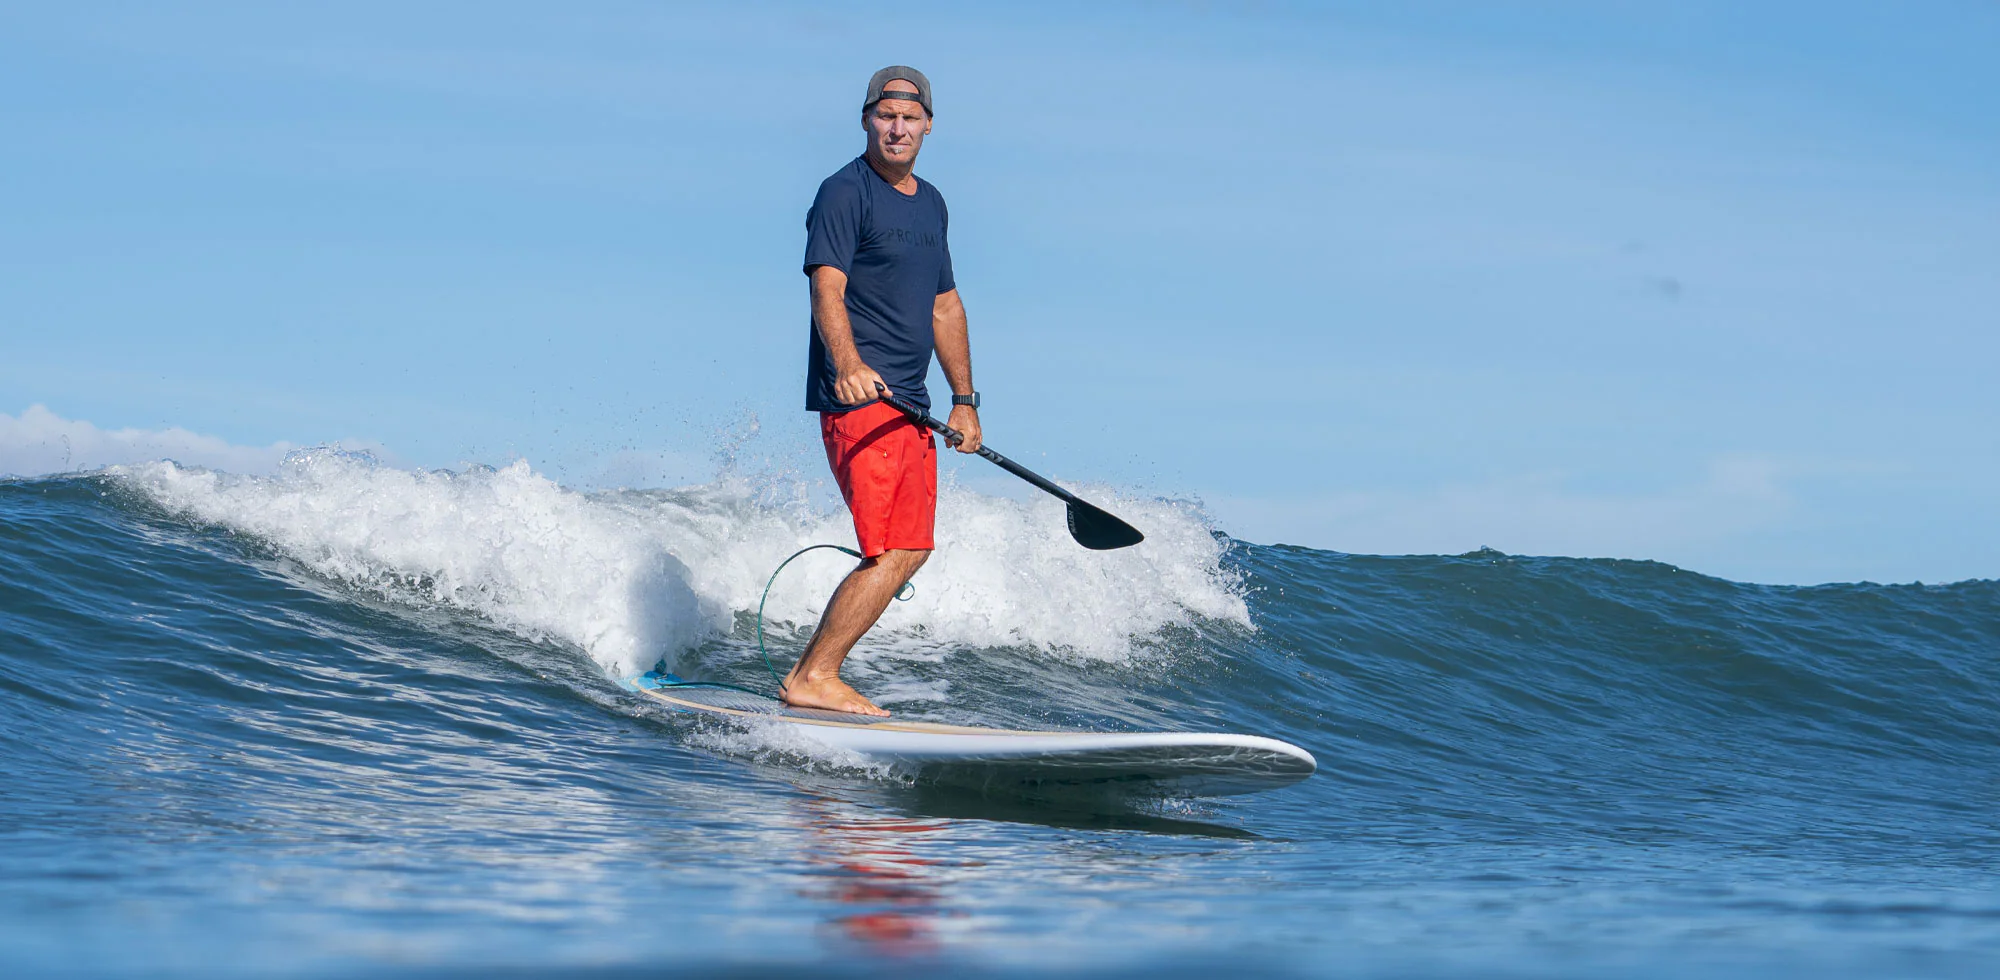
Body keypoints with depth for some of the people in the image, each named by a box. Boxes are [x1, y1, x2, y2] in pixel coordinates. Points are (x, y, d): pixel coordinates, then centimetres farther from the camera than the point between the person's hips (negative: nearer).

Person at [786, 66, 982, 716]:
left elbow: (945, 306, 25)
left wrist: (964, 400, 21)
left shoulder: (930, 204, 19)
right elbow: (827, 288, -19)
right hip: (857, 396, -9)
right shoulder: (845, 193, -7)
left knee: (911, 552, 5)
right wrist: (847, 366, -35)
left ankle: (815, 672, 10)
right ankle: (812, 678, -9)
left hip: (909, 404, 9)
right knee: (889, 556, -15)